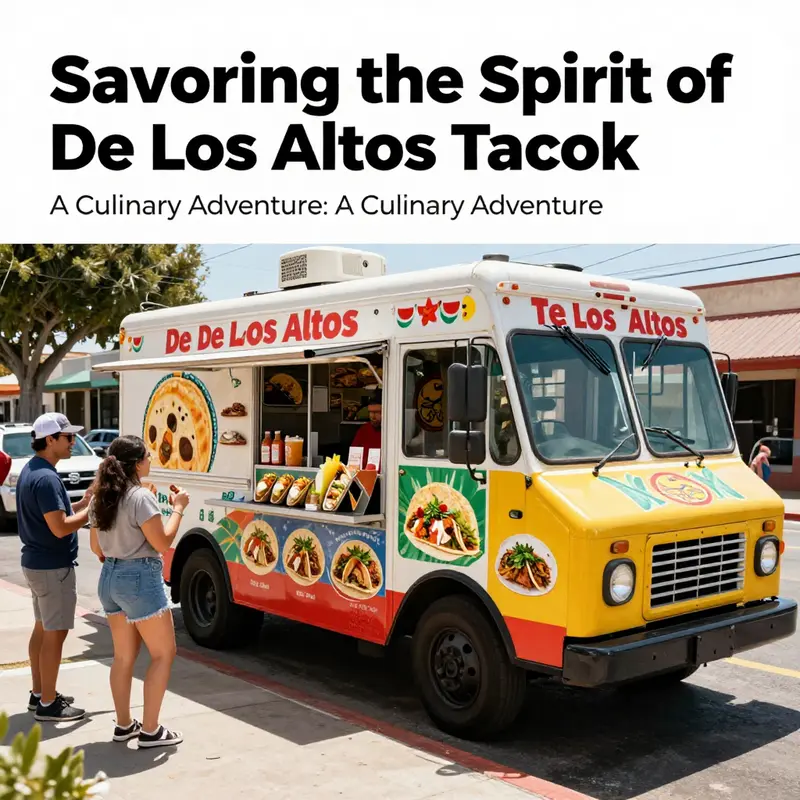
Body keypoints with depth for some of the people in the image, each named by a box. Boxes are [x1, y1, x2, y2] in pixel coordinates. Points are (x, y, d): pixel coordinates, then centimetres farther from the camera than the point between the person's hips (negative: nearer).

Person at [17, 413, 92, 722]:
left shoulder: (30, 470, 9)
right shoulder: (46, 477, -23)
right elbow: (60, 527, -26)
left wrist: (83, 502, 6)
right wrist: (91, 510, -15)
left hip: (36, 562, 10)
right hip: (53, 567, -10)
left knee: (42, 628, 18)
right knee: (55, 634, -1)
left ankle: (39, 693, 29)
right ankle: (48, 704, 7)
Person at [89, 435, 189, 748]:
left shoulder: (100, 498, 7)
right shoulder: (141, 496, -18)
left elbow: (96, 548, 13)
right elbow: (162, 542, -17)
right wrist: (178, 508, -7)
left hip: (109, 577, 8)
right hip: (140, 579, -8)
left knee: (124, 655, 16)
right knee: (163, 653, 3)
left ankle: (124, 725, 23)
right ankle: (150, 730, 5)